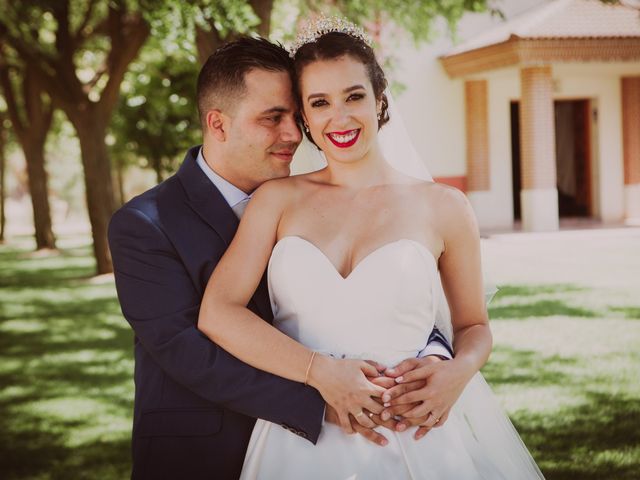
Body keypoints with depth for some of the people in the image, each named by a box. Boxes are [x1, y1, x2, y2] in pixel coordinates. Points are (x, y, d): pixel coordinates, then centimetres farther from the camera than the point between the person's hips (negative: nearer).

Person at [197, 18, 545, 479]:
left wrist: (459, 372, -10)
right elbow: (217, 313, -7)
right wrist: (321, 372, -16)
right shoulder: (277, 200, 4)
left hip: (419, 438, 0)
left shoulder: (443, 207, 2)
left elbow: (474, 325, 12)